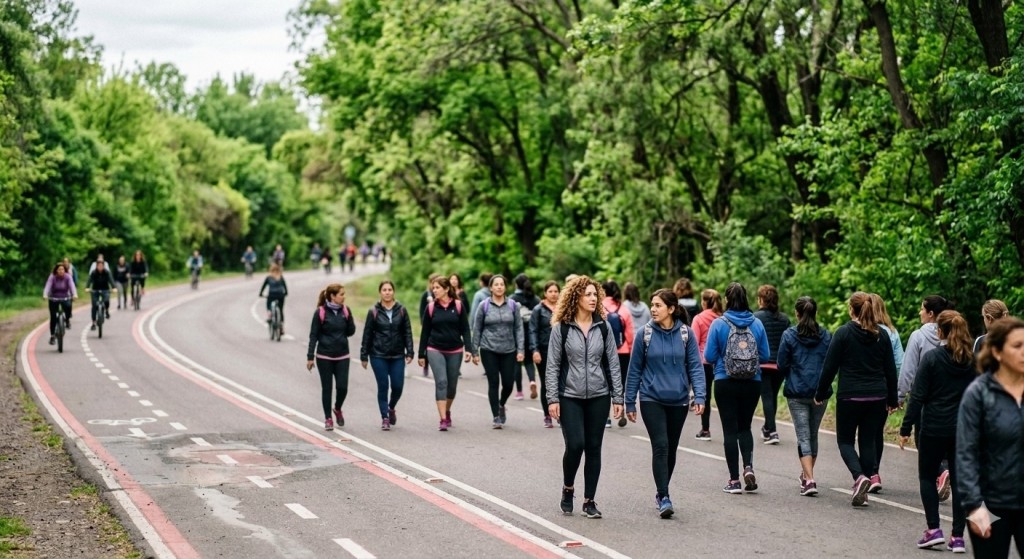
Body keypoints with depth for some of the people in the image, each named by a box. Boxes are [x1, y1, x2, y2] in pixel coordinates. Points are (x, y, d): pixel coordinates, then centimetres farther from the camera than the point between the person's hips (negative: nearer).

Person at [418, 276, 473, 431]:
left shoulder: (458, 306, -1)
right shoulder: (431, 308, 1)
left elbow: (465, 329, 1)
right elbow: (425, 332, 5)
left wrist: (468, 349, -10)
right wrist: (421, 354, 5)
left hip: (455, 351, 1)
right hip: (435, 350, -1)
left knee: (452, 384, 10)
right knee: (441, 382, -14)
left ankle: (447, 412, 34)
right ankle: (443, 419, -16)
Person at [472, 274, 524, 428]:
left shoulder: (512, 305, 3)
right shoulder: (484, 306, 0)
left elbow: (518, 328, 4)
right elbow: (477, 329, 5)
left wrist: (520, 350, -3)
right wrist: (475, 352, 2)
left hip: (509, 350, 1)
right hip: (489, 350, -1)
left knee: (508, 383, 1)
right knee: (493, 383, -2)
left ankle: (501, 405, 33)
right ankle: (496, 417, 7)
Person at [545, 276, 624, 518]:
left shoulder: (603, 328, 4)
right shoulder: (561, 328, -4)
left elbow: (613, 363, 6)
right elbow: (552, 366, -2)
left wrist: (617, 397, 2)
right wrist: (552, 399, -8)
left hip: (598, 397, 3)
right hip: (570, 397, -3)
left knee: (593, 448, 4)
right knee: (575, 445, -12)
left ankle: (589, 501, 14)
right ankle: (567, 489, 15)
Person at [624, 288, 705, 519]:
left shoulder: (686, 334, -2)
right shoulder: (644, 333, -4)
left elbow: (695, 367, -1)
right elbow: (635, 369, 1)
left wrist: (699, 396, -12)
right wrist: (630, 402, 2)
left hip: (678, 400, 2)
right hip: (651, 399, -2)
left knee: (671, 448, 12)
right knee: (660, 446, -14)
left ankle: (662, 493, 28)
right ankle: (663, 498, -12)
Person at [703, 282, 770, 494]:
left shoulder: (719, 324, -9)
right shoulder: (757, 324, -2)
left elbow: (709, 356, -6)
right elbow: (765, 356, 3)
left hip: (725, 383, -2)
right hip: (752, 383, 2)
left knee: (730, 429, 5)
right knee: (745, 427, 18)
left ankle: (734, 480, 5)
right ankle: (748, 467, -3)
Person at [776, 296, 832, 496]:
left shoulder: (789, 335, -6)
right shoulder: (826, 336, 2)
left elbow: (782, 365, -3)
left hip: (797, 393, -3)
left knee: (803, 436, -3)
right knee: (813, 434, 18)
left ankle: (809, 479, -16)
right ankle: (807, 474, 32)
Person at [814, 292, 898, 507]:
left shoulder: (843, 333, -7)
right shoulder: (882, 335, 5)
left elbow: (830, 367, -6)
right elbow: (891, 369, 8)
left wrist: (821, 393, 5)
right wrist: (892, 399, 16)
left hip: (849, 397, -4)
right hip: (877, 398, 4)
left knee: (845, 440, 9)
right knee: (868, 441, 11)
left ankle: (859, 476, -16)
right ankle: (862, 492, 8)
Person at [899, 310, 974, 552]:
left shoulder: (932, 358, -9)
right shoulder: (973, 361, 3)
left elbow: (918, 396, -10)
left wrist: (906, 428, -5)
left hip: (934, 427, -3)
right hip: (964, 429, 4)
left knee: (927, 477, 11)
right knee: (960, 480, 8)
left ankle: (934, 529, 1)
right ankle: (958, 536, 6)